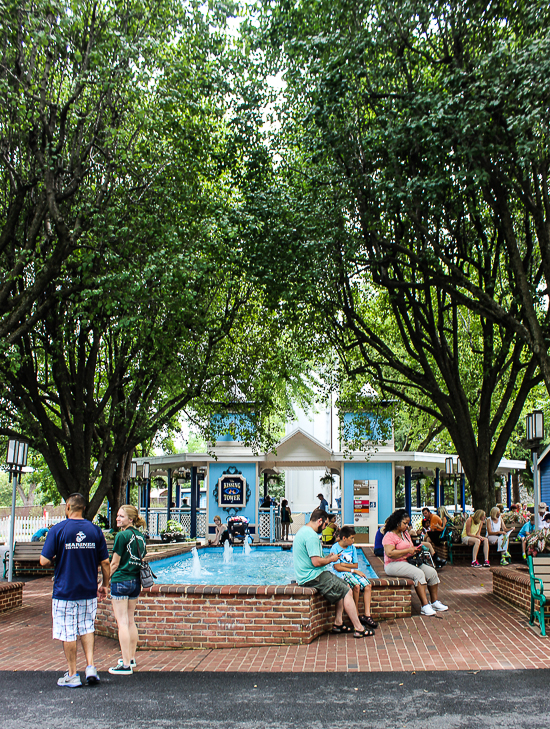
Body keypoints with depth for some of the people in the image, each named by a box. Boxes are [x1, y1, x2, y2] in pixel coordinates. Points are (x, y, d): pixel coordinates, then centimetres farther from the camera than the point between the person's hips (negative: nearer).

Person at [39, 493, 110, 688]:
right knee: (87, 628, 19)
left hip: (64, 591, -3)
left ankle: (72, 675, 14)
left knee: (68, 634, 7)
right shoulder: (95, 530, -1)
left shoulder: (57, 530, -10)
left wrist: (57, 561, 10)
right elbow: (105, 562, 1)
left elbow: (44, 561, -12)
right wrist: (105, 585, 13)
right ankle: (90, 666, 9)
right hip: (89, 591, 3)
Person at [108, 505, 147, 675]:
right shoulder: (140, 536, 8)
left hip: (121, 581, -8)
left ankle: (126, 665, -3)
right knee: (130, 620, 18)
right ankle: (131, 658, 27)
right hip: (136, 582, 8)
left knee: (122, 622, -4)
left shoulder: (122, 536, -13)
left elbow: (114, 563, -11)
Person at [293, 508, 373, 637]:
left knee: (343, 587, 15)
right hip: (313, 577, -11)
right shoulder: (311, 536, -19)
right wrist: (331, 560, -7)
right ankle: (359, 629, -6)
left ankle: (338, 623, 12)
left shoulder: (303, 531, 16)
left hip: (306, 576, 11)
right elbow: (316, 562, -24)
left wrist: (326, 558, 16)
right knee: (347, 592, -9)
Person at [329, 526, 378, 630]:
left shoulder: (352, 548, 13)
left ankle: (367, 615, -19)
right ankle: (357, 615, -18)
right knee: (356, 585, -32)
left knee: (368, 586, -19)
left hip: (354, 572, 6)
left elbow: (355, 565, 11)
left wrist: (344, 564, -7)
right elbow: (337, 567, -13)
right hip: (341, 574, -6)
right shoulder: (335, 548, -5)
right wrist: (353, 570, -15)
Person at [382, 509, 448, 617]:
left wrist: (415, 550, 2)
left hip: (408, 562, 9)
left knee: (431, 572, -7)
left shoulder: (405, 533, 19)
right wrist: (408, 550, -20)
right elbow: (389, 553, -23)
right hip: (394, 565, -9)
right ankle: (425, 606, -30)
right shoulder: (389, 536, -10)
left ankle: (435, 602, 0)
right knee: (419, 573, -31)